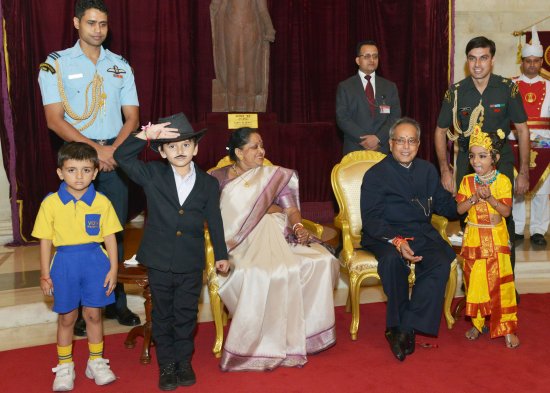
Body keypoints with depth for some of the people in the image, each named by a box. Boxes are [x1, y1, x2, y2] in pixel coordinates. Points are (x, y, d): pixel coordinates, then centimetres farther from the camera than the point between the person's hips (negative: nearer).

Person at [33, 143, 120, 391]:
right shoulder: (50, 203, -7)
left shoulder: (102, 202, -5)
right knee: (66, 317, 12)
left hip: (95, 261, 0)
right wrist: (45, 274, 0)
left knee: (93, 314, 12)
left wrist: (113, 269, -1)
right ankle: (64, 366, 29)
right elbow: (45, 240, -1)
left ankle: (96, 361, 30)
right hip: (65, 262, 0)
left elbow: (110, 238, 0)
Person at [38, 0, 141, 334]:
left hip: (115, 153, 3)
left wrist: (113, 149, -10)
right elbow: (55, 120, -7)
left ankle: (115, 301, 17)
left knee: (115, 230, 6)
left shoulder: (120, 65, 10)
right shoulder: (56, 64, 0)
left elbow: (132, 117, 7)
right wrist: (95, 148, -16)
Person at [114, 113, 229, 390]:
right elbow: (122, 157, -13)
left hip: (191, 264, 0)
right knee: (162, 315, 12)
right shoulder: (152, 175, -3)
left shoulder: (208, 184, 0)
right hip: (159, 261, 0)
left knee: (186, 314, 13)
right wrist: (145, 135, -24)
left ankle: (183, 360, 30)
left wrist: (221, 254, 11)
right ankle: (166, 364, 26)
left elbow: (214, 221, 7)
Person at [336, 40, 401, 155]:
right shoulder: (345, 87, 3)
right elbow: (342, 118, -5)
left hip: (383, 150, 2)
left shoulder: (390, 87, 9)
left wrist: (378, 138, -13)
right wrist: (364, 140, -14)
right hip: (355, 150, -2)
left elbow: (395, 117, 3)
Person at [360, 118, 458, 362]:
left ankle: (406, 329, -24)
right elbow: (371, 218, -7)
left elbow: (444, 204, 18)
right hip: (385, 236, -4)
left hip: (422, 234, 4)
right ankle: (398, 323, -18)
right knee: (392, 259, -37)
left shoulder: (427, 170, 19)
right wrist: (396, 242, -23)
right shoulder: (375, 174, 2)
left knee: (441, 262, -27)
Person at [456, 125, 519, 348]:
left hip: (497, 239, -2)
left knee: (500, 282, -2)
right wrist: (474, 199, -18)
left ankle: (506, 328, 7)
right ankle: (477, 324, 21)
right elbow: (459, 209, -2)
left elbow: (506, 211, -10)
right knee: (474, 281, 8)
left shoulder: (503, 181, -6)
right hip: (474, 239, 2)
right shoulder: (467, 181, 2)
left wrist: (489, 198, -24)